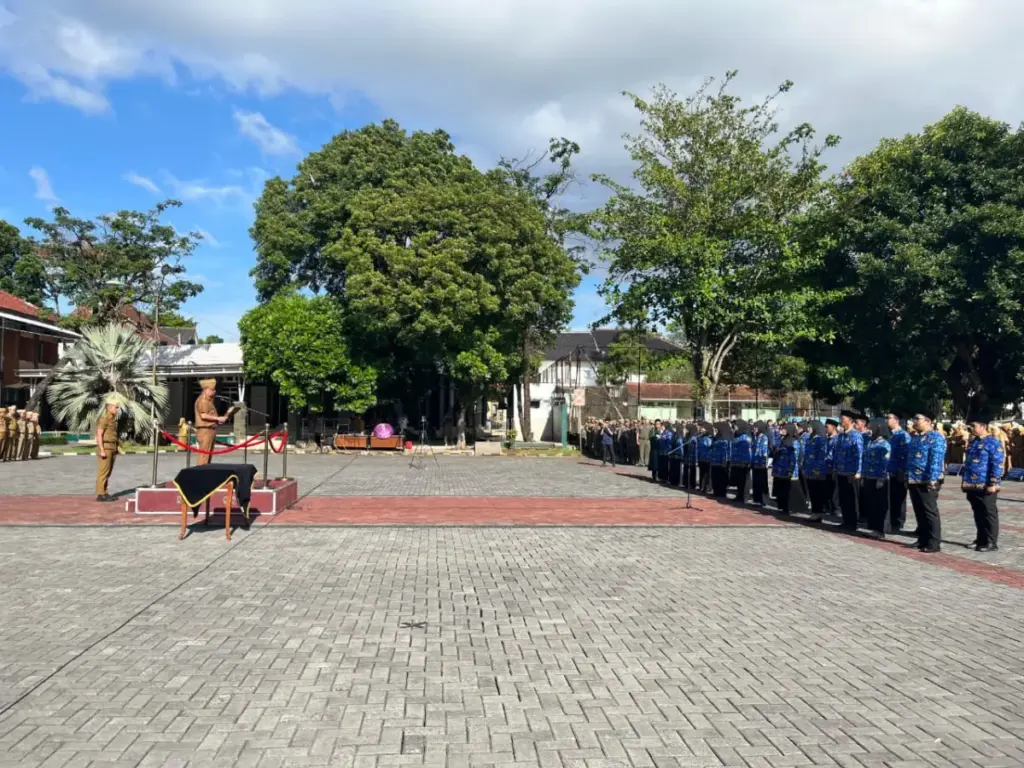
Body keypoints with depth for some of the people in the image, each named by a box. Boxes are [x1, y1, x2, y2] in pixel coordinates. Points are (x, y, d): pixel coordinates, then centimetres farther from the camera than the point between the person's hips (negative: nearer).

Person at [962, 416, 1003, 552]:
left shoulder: (993, 442, -10)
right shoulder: (972, 443, 14)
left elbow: (997, 465, -14)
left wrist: (993, 484, -18)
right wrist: (964, 481, 17)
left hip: (986, 487, -8)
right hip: (972, 486, 8)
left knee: (989, 514, 0)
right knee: (978, 514, 14)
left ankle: (991, 543, 6)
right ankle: (981, 539, 23)